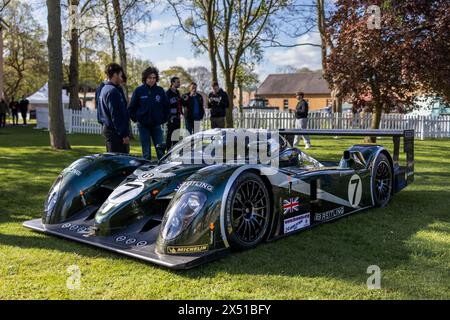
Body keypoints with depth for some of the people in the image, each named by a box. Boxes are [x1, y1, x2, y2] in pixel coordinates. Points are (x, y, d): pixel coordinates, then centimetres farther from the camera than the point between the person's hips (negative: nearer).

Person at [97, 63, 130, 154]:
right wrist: (124, 134, -18)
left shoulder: (104, 89, 16)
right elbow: (116, 115, -20)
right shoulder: (112, 91, -16)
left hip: (107, 128, 11)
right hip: (115, 131, -11)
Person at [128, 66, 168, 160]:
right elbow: (131, 107, 3)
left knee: (160, 149, 1)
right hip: (143, 125, -1)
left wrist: (164, 119, 5)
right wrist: (135, 119, 0)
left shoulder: (160, 91, 0)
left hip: (156, 124, 1)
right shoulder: (139, 90, -4)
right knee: (146, 151, 5)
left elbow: (165, 107, 10)